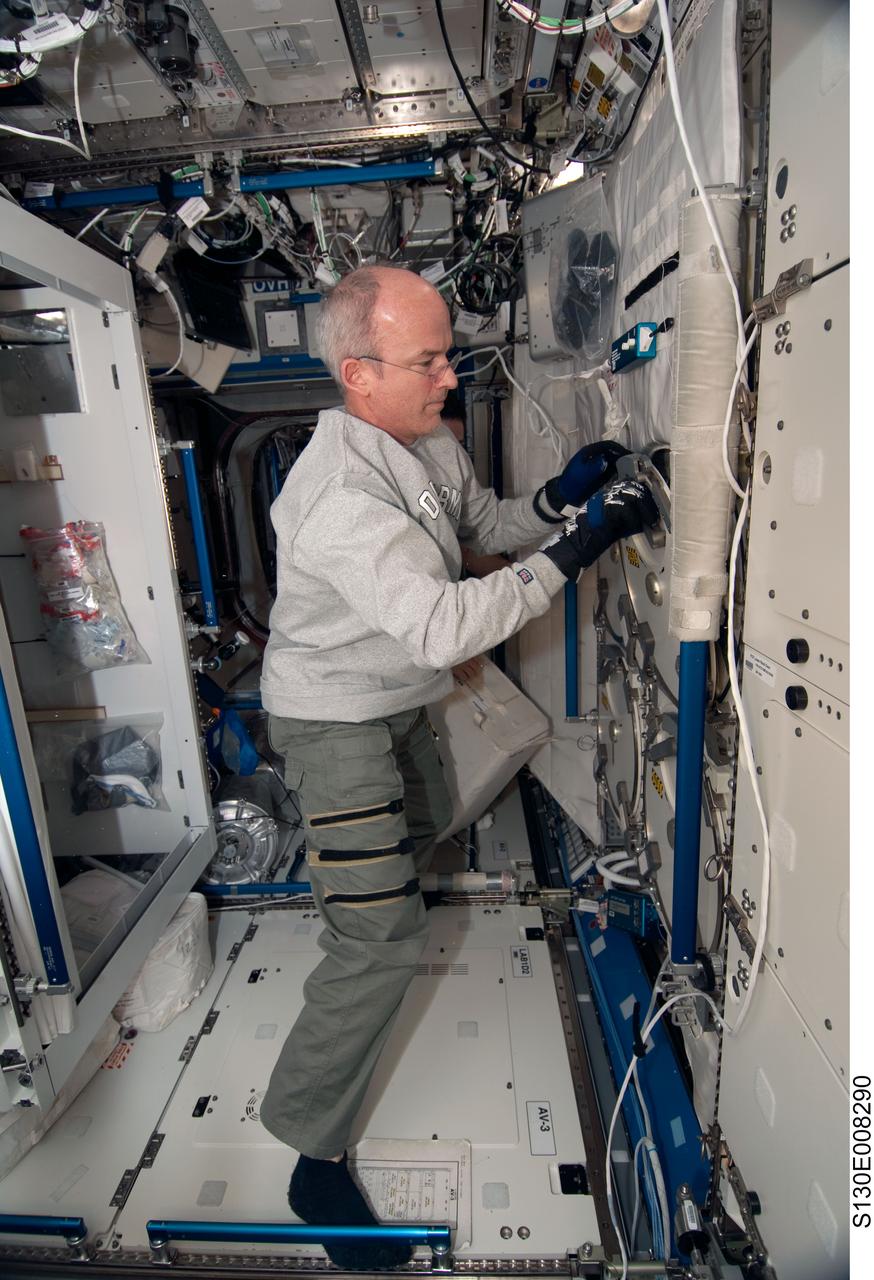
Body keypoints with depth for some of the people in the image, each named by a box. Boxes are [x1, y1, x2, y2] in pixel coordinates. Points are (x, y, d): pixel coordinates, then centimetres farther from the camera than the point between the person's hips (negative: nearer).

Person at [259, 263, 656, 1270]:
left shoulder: (430, 444, -2)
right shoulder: (339, 493, -31)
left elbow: (488, 526, 10)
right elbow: (444, 627, -39)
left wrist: (555, 499, -11)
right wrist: (577, 545, -35)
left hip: (396, 702, 9)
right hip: (335, 722, -9)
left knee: (423, 828, 31)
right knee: (383, 939, -8)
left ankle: (350, 913, 64)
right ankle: (314, 1157, 13)